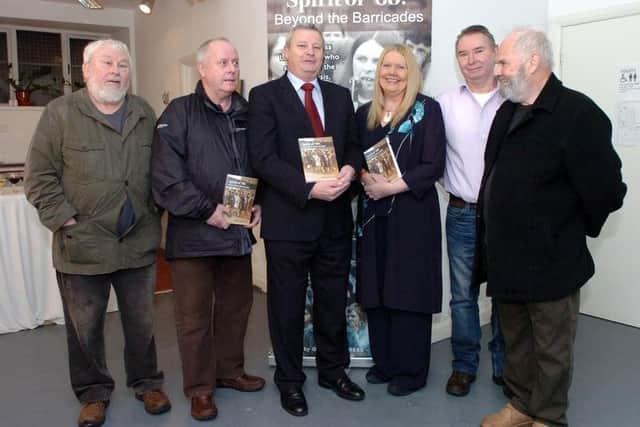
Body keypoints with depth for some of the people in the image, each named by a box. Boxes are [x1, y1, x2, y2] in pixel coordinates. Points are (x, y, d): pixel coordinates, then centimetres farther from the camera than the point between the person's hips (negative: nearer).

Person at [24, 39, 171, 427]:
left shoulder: (145, 114, 7)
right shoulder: (60, 112, -5)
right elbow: (40, 176, -6)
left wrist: (154, 212, 5)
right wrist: (65, 220, -11)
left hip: (139, 242, 3)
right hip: (82, 244, -2)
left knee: (141, 321, 15)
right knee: (85, 326, 12)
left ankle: (147, 382, 34)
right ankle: (94, 392, 32)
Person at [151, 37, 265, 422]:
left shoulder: (247, 114, 10)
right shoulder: (179, 112, -6)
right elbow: (167, 176, -15)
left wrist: (260, 203, 0)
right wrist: (207, 210, -18)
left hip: (238, 231, 5)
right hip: (194, 233, -5)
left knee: (236, 307, 16)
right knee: (194, 315, 5)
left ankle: (230, 371, 35)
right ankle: (200, 387, 22)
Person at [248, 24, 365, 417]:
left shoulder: (340, 95, 12)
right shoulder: (265, 95, -3)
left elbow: (354, 145, 12)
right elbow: (263, 157, -13)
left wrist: (350, 169, -11)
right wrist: (309, 189, -22)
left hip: (335, 218, 4)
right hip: (289, 218, -4)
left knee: (334, 301, 16)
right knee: (288, 305, 10)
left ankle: (334, 371, 36)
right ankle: (290, 380, 28)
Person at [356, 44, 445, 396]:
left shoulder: (427, 110, -3)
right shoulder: (364, 113, 12)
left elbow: (433, 166, -9)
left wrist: (393, 186, -18)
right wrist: (365, 178, -10)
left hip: (413, 212, -4)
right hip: (374, 213, 5)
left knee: (410, 290, 2)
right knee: (376, 290, 9)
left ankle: (411, 370, 17)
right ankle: (384, 362, 25)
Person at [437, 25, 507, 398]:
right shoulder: (446, 103, 1)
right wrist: (456, 190, -3)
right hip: (463, 214, 1)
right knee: (463, 295, 10)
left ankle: (505, 367, 28)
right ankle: (464, 365, 27)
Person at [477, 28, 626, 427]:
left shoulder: (577, 113, -17)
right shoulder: (507, 113, 9)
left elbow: (605, 188, -17)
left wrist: (578, 229, -2)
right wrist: (492, 240, 14)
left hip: (551, 259, -7)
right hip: (506, 255, 8)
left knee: (552, 348, 9)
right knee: (515, 339, 20)